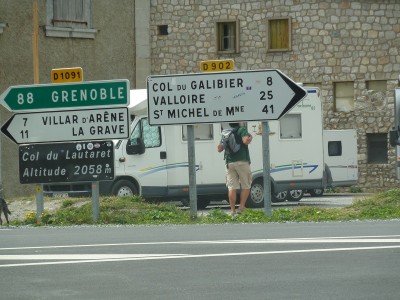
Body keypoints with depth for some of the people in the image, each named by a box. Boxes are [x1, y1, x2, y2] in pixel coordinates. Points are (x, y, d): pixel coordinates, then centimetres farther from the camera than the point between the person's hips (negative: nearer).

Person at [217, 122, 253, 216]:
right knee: (246, 186, 5)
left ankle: (233, 210, -4)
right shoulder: (242, 130, -2)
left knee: (232, 187, 2)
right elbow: (246, 141, -19)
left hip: (229, 163, 4)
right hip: (242, 162, -4)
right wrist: (250, 137, 2)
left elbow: (219, 148, 16)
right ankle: (241, 208, -4)